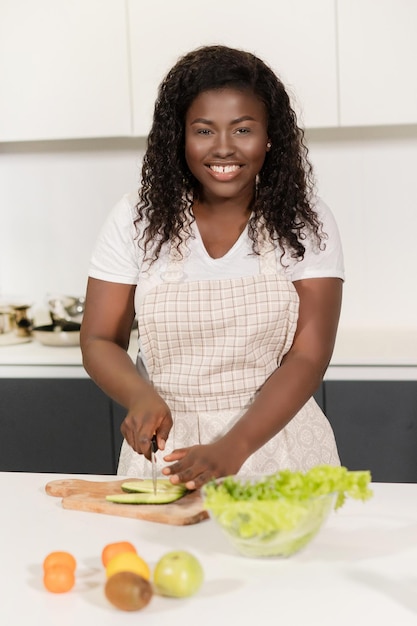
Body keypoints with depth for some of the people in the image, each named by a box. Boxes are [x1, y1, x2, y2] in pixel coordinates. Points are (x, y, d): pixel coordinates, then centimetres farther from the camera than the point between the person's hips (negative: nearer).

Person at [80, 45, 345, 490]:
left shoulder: (305, 223, -1)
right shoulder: (136, 219, 1)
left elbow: (308, 356, -8)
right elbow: (100, 342, 4)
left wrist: (232, 450, -22)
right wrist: (142, 397, -18)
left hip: (275, 445, -1)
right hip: (165, 444, 1)